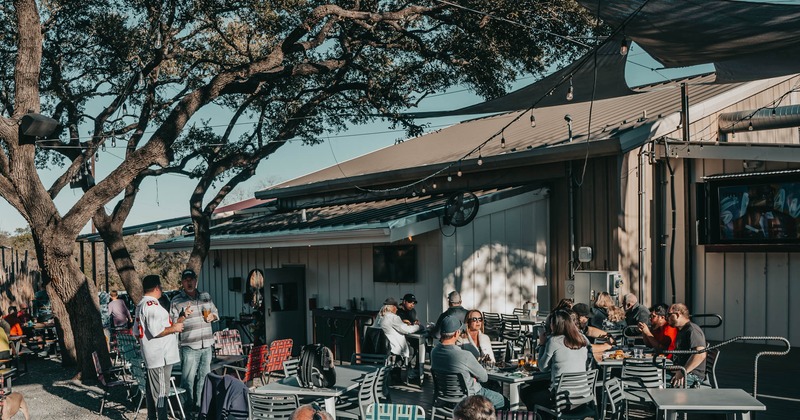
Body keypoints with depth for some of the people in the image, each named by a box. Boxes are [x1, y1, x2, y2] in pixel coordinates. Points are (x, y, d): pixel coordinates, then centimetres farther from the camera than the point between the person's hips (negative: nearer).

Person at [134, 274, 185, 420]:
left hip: (150, 357, 10)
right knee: (161, 392, -6)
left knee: (152, 390, 15)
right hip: (160, 356, -10)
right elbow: (156, 331, -24)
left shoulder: (140, 305, 13)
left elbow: (136, 331, 20)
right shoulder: (153, 305, -18)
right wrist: (174, 328, -11)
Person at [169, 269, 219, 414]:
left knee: (203, 377, 12)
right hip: (189, 347, -4)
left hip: (207, 346, 5)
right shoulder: (176, 301, -2)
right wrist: (183, 316, -19)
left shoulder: (206, 296, 11)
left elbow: (216, 312, 22)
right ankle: (188, 407, 8)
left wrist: (212, 316, 1)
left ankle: (200, 406, 23)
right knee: (188, 379, -4)